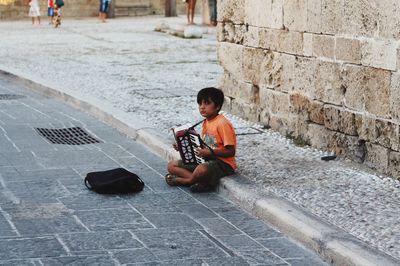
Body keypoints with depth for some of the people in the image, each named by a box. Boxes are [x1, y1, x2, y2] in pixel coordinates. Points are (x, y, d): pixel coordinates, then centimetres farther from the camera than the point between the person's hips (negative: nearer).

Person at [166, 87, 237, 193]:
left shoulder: (223, 124, -17)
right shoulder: (206, 123, 11)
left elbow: (231, 151, -18)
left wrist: (211, 152, -27)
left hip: (223, 163, -9)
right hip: (206, 160, 9)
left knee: (202, 169, -42)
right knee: (172, 166, 0)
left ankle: (183, 180, -9)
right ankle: (202, 181, -19)